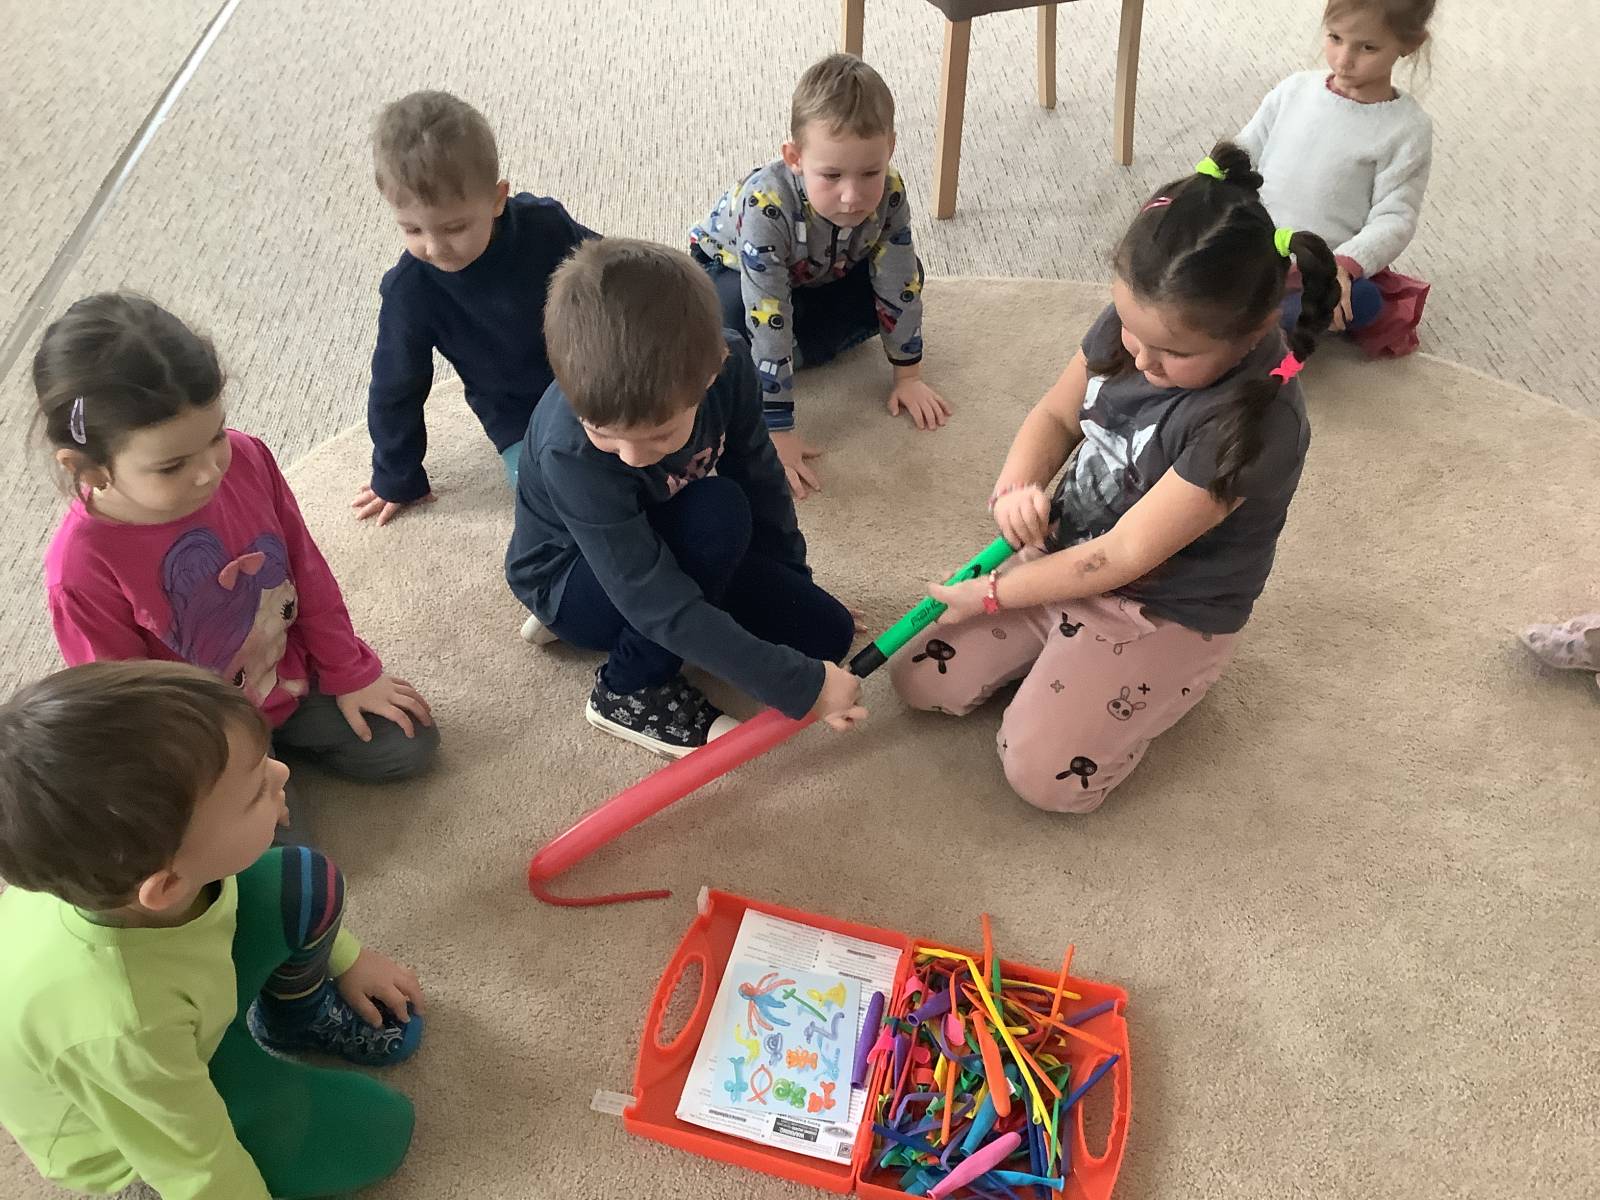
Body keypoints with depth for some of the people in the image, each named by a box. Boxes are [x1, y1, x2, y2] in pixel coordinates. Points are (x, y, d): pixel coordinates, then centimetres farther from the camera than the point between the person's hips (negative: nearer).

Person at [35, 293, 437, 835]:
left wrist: (351, 674, 3)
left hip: (294, 676, 4)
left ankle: (282, 732, 21)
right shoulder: (82, 570, -31)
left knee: (408, 745, 4)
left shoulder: (244, 458, -20)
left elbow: (307, 572, -4)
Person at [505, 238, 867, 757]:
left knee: (828, 631, -1)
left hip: (665, 550, 6)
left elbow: (757, 474, -3)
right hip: (572, 576, -6)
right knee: (720, 512, -33)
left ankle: (614, 627, 8)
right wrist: (800, 685, -37)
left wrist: (791, 580, 6)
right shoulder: (568, 453, -38)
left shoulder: (724, 364, -24)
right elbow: (661, 604, -37)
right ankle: (631, 689, -14)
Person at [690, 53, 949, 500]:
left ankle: (784, 355, -9)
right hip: (729, 266, -5)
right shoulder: (766, 208, -43)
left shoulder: (888, 193, -30)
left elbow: (899, 283, -18)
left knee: (903, 274, -14)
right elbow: (767, 324, -43)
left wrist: (907, 374, -12)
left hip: (816, 274, 6)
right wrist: (777, 432, -42)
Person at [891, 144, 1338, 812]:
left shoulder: (1254, 421, -32)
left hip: (1165, 612, -6)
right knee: (922, 680, 0)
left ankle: (1159, 685, 8)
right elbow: (1056, 414, 5)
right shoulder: (1136, 323, -12)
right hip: (1067, 556, 6)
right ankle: (1065, 650, 18)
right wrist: (1016, 486, -18)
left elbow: (1124, 556, -26)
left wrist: (990, 595, -16)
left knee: (1042, 775, -17)